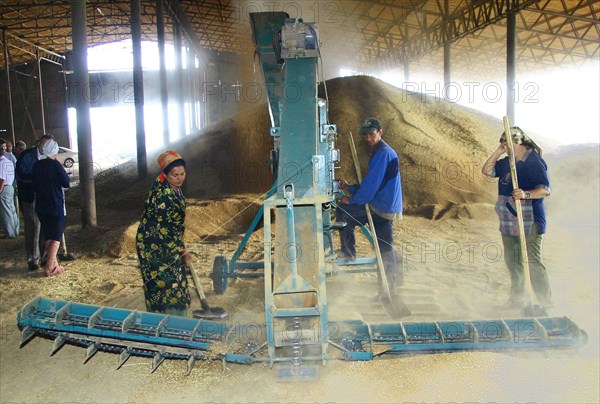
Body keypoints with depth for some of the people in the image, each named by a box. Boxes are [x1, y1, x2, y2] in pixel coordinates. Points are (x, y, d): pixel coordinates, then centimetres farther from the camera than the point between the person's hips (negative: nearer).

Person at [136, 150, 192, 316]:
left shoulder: (174, 189, 2)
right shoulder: (163, 195, -27)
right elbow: (166, 230, -25)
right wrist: (183, 251, -17)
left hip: (167, 244, 9)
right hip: (154, 246, -9)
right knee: (166, 286, -4)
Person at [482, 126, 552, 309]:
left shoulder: (534, 162, -14)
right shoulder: (507, 162, 12)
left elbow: (546, 189, -21)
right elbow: (487, 170, 17)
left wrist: (526, 194, -39)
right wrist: (497, 152, 6)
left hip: (529, 221, -9)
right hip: (508, 221, 9)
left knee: (533, 261, -6)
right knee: (512, 260, 15)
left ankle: (546, 303, 5)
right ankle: (517, 298, 28)